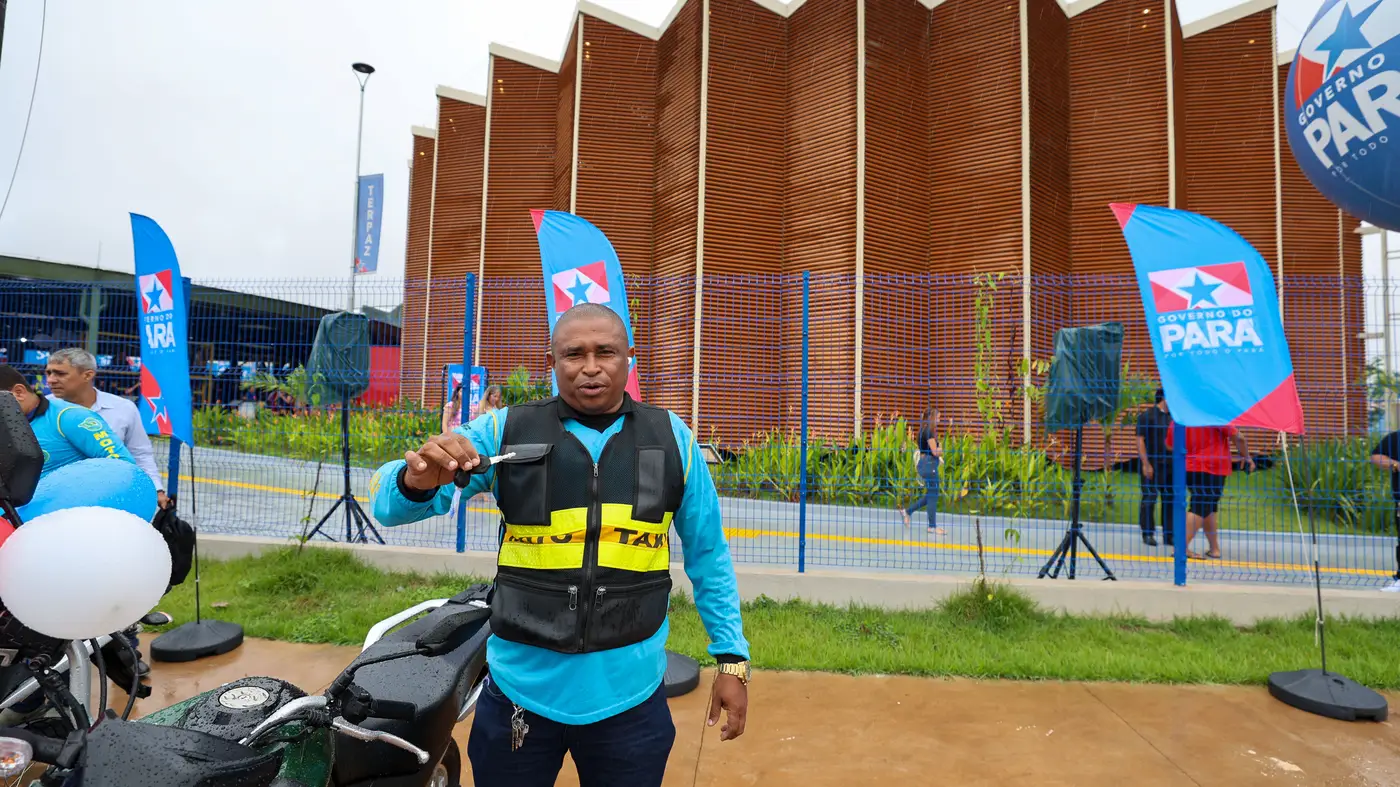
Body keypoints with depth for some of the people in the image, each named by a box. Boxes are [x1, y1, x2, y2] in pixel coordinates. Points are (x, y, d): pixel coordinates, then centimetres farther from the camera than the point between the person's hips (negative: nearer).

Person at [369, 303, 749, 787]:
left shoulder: (671, 438, -2)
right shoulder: (504, 431, -5)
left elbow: (707, 554, 5)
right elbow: (389, 503, -8)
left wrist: (732, 657, 3)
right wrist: (417, 480, -31)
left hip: (630, 697, 0)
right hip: (520, 690, 0)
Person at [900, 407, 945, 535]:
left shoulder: (924, 430, 13)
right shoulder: (929, 431, -16)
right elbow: (935, 451, -18)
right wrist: (941, 448, 2)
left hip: (924, 462, 10)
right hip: (929, 464, -10)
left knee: (930, 495, 16)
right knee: (932, 495, -1)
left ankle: (907, 511, 19)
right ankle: (932, 526, 7)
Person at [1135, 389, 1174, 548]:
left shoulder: (1172, 417, 13)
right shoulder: (1147, 416, -5)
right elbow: (1140, 440, -9)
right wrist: (1145, 463, -15)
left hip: (1169, 464, 6)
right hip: (1152, 465, -6)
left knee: (1170, 499, 6)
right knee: (1149, 498, -2)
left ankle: (1168, 535, 14)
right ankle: (1148, 533, 7)